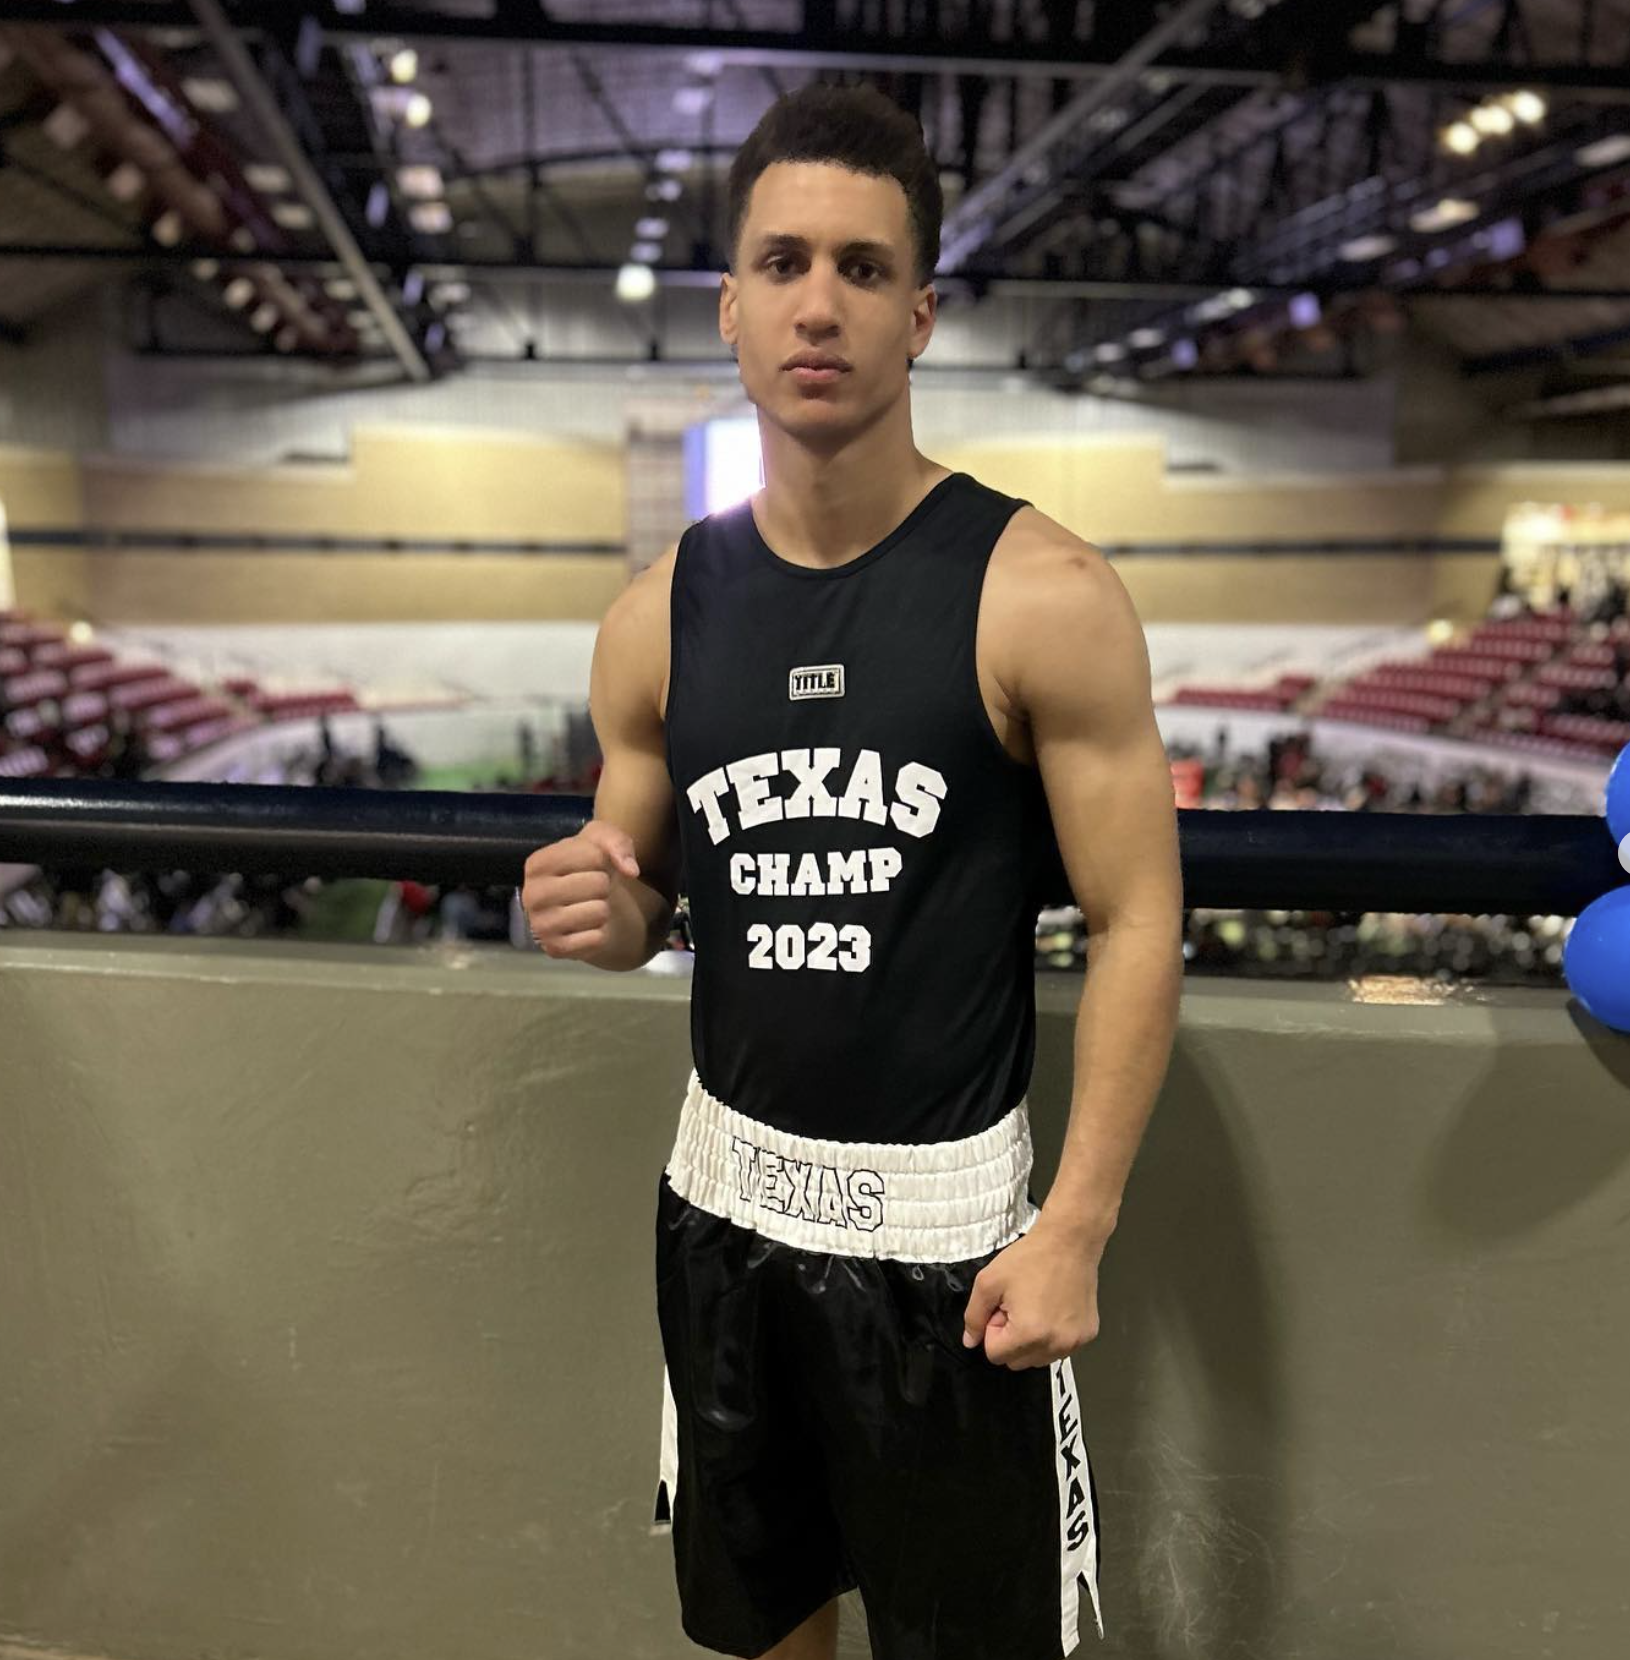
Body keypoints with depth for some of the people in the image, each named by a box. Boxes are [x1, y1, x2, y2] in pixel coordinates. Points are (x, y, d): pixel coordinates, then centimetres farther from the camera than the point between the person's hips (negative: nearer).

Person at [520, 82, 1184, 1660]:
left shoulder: (1040, 596, -13)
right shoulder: (660, 613, -1)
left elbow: (1137, 925, -11)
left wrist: (1077, 1227, -14)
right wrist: (596, 911, -14)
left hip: (945, 1220, -3)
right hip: (727, 1189, 4)